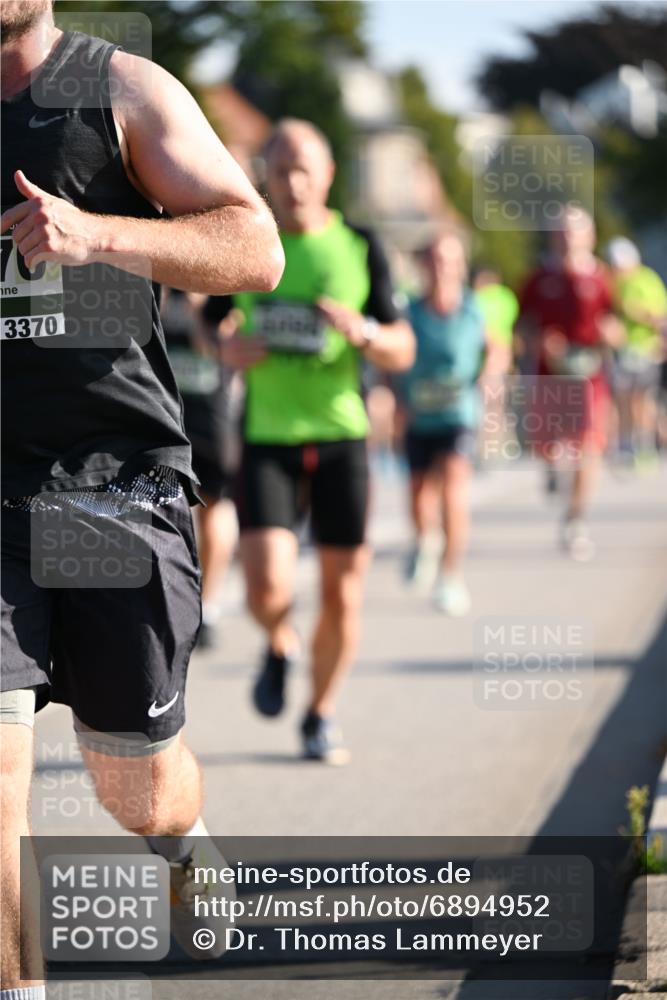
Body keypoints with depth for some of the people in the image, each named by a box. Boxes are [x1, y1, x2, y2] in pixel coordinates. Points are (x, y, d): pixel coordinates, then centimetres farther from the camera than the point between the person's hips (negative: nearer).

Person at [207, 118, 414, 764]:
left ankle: (320, 715, 26)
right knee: (268, 587, -16)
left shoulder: (360, 248, 3)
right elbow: (211, 328, 15)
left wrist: (363, 332, -17)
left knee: (341, 594, 3)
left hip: (341, 437, 1)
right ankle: (279, 646, 20)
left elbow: (403, 352, 4)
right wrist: (226, 347, -9)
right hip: (266, 438, -1)